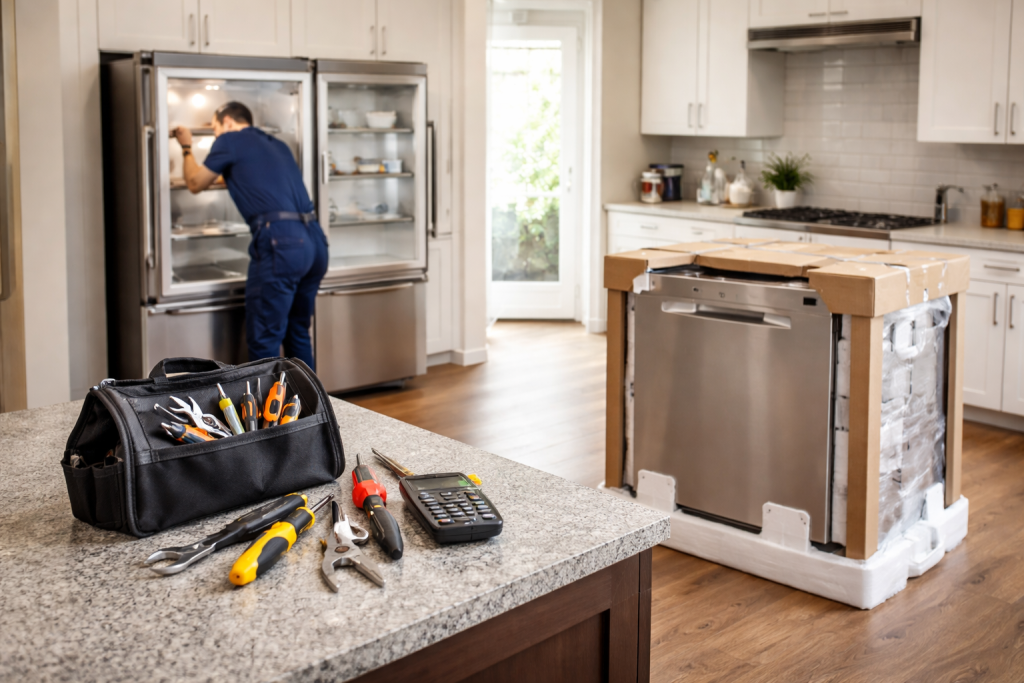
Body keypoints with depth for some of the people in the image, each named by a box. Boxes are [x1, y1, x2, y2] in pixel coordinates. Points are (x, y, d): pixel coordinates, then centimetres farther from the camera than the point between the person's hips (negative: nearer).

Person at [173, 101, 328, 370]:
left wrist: (186, 148, 34)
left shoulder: (230, 140, 6)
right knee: (298, 332, 18)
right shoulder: (278, 145, 25)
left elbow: (196, 184, 18)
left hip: (280, 242, -7)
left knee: (264, 338, 0)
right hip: (315, 241, 7)